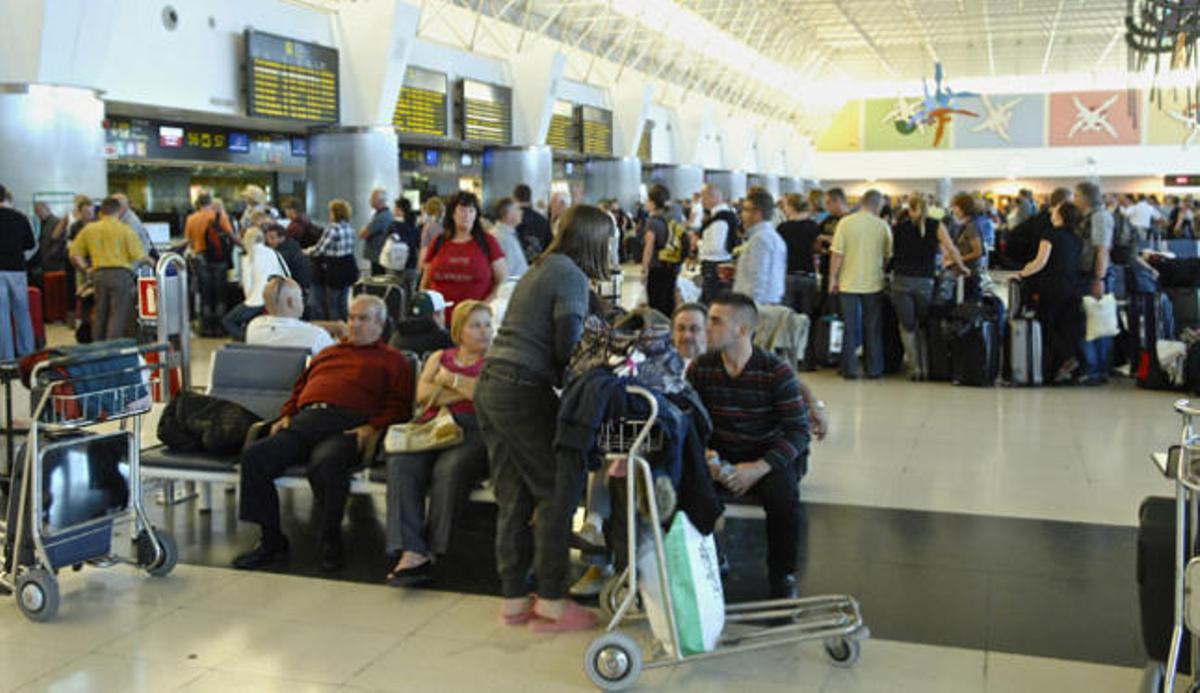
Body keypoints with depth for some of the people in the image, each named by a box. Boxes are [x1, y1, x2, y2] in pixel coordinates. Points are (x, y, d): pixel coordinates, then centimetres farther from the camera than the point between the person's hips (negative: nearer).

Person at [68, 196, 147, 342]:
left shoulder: (89, 229, 11)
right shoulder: (125, 230, -1)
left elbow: (74, 254, 11)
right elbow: (138, 256, -6)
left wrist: (86, 268, 18)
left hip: (98, 274, 4)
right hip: (121, 273, -4)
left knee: (100, 315, 13)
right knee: (118, 315, -5)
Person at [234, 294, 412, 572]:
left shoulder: (390, 360, 17)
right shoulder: (328, 353, 36)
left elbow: (398, 406, 4)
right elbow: (300, 387, 35)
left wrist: (373, 427, -13)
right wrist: (286, 415, 15)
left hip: (346, 427, -6)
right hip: (304, 421, 6)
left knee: (325, 464, -39)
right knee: (254, 455, -19)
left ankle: (331, 539, -17)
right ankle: (271, 540, -10)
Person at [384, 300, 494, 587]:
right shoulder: (439, 357, 28)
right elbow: (423, 396, 9)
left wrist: (452, 380, 3)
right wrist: (468, 389, 1)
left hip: (473, 431, -3)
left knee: (449, 469, -35)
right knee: (401, 464, -28)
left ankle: (432, 551, -28)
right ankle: (411, 552, -38)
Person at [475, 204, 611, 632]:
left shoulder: (540, 269, 20)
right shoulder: (571, 276, -7)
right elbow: (567, 348, -14)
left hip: (490, 386, 9)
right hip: (524, 391, -9)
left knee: (514, 496, 12)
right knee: (559, 492, 0)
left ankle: (513, 599, 18)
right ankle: (551, 602, 4)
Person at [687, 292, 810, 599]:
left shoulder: (776, 372, -11)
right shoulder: (700, 369, -1)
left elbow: (799, 432, -13)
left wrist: (758, 468, -25)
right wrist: (705, 455, -21)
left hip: (768, 458, -2)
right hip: (719, 456, 2)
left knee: (784, 495, -33)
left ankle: (782, 575, -5)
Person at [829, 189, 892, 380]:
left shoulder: (845, 222, -6)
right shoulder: (882, 226, -3)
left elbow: (837, 254, -7)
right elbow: (888, 256, 3)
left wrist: (833, 278, 2)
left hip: (848, 283, 0)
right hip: (873, 283, 0)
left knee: (850, 328, 7)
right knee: (873, 328, 11)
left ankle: (849, 369, 9)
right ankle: (874, 369, 15)